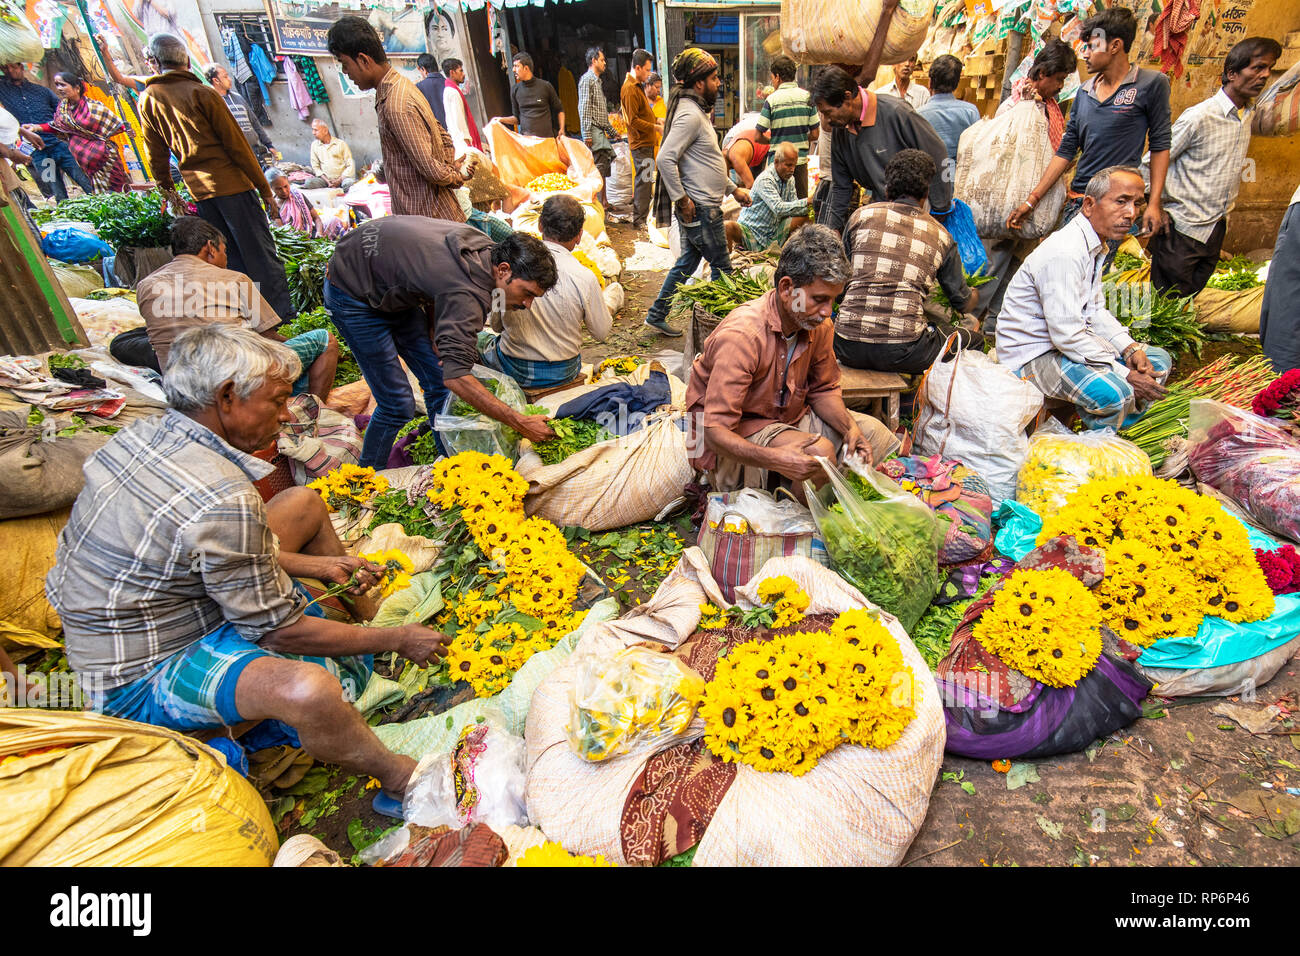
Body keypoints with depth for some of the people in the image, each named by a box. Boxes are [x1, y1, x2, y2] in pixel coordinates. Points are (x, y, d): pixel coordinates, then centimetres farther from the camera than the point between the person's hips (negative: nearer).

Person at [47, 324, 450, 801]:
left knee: (303, 503, 9)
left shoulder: (150, 430, -5)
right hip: (140, 676, -10)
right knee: (307, 690, -39)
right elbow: (279, 631, -24)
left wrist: (316, 565, 6)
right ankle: (397, 777, -8)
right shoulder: (223, 501, -35)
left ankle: (366, 618, 25)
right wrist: (398, 640, -14)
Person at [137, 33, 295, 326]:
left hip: (198, 189, 5)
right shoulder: (202, 93, -7)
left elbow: (155, 153, 14)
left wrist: (167, 189, 27)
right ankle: (281, 310, -5)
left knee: (232, 256, 12)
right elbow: (236, 144, -9)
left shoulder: (148, 98, 9)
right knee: (261, 251, -4)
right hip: (231, 182, -5)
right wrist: (264, 188, -5)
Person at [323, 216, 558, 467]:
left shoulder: (484, 248, -10)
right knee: (397, 404, -10)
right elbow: (457, 377, -45)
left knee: (438, 382, 5)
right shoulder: (468, 293, -38)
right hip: (352, 293, -9)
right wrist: (519, 422, -43)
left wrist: (434, 333, -5)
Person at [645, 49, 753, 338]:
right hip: (700, 208, -10)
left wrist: (733, 189, 23)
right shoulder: (690, 115, -16)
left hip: (704, 206, 10)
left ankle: (657, 315, 21)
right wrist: (681, 199, -23)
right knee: (722, 268, 0)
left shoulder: (698, 111, 17)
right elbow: (665, 159, -26)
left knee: (688, 261, 16)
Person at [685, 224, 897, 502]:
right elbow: (715, 430, -32)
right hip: (738, 435, -8)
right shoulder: (742, 335, -30)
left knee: (872, 431, 0)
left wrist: (850, 427, -11)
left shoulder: (819, 325, -7)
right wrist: (775, 459, -47)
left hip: (790, 417, 8)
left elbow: (824, 390, 10)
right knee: (819, 452, -30)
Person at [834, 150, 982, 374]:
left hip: (847, 348, 1)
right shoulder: (941, 235, 12)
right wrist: (975, 293, 48)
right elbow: (962, 302, 23)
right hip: (903, 352, -1)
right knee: (974, 341, 22)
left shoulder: (862, 215, 12)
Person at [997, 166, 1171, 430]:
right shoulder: (1064, 252, -24)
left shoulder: (1095, 246, 10)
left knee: (1158, 360, 12)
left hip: (1071, 339, 11)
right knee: (1115, 394, -31)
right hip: (1033, 355, -11)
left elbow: (1095, 310, 17)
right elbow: (1067, 336, -27)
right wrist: (1126, 375, -21)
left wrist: (1130, 348, 0)